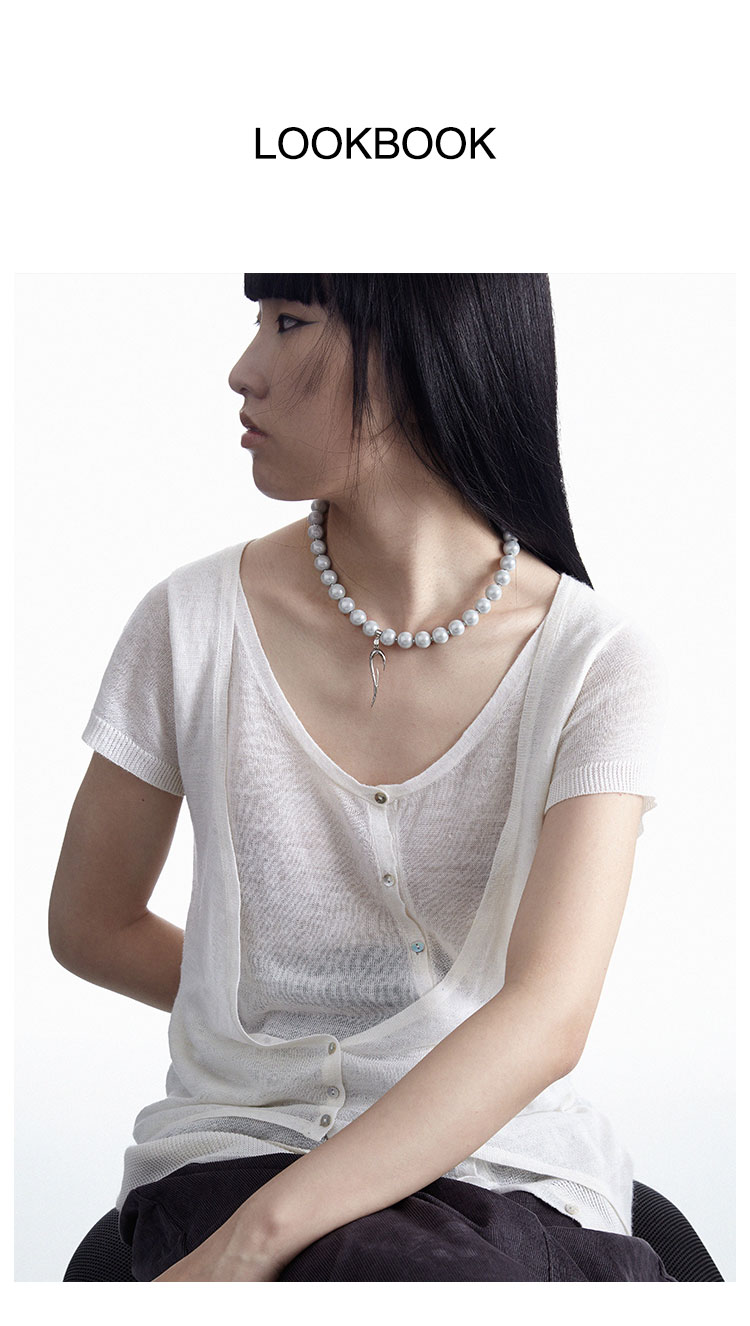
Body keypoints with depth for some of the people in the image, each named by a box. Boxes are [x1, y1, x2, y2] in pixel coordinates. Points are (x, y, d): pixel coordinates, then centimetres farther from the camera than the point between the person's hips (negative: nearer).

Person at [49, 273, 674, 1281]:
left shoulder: (598, 661, -7)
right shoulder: (195, 623, -3)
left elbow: (548, 1018, -19)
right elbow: (90, 927, 12)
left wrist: (253, 1240, -27)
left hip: (503, 1166, 0)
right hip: (237, 1142, 1)